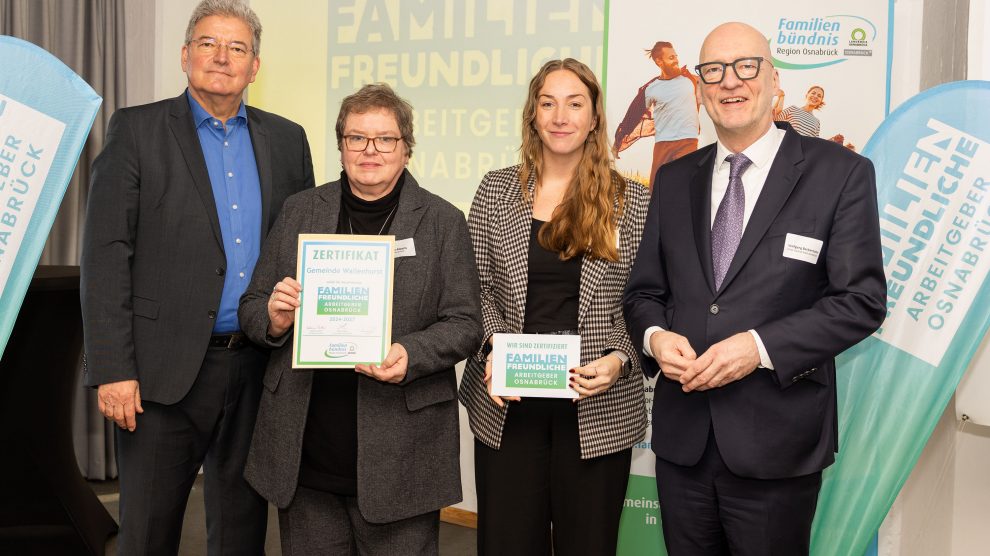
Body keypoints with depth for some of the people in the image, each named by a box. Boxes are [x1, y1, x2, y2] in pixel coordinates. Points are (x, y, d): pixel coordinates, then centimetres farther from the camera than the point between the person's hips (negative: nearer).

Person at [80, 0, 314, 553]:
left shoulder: (287, 139, 10)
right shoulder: (137, 130, -1)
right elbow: (106, 254, -6)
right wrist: (112, 370, -13)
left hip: (258, 370, 3)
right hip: (165, 370, -3)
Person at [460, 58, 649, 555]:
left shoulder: (631, 202, 1)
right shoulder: (496, 191, 4)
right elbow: (478, 288, 5)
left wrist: (617, 360, -14)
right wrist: (491, 351, -10)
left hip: (598, 407, -1)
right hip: (508, 404, 1)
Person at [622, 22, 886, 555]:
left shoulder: (841, 174, -4)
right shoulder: (674, 180, 10)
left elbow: (862, 300, -8)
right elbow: (643, 290, 12)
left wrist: (761, 347, -19)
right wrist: (655, 337, -10)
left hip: (775, 446, -4)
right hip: (682, 438, 4)